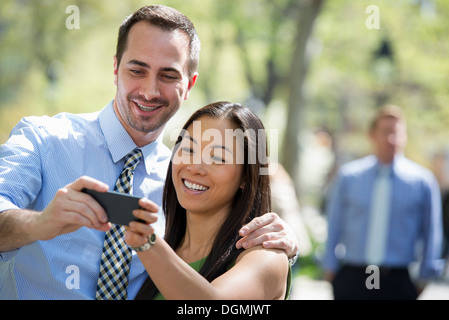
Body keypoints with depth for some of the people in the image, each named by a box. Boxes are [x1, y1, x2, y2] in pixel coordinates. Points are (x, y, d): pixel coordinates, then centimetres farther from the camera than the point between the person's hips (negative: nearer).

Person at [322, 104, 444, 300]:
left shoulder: (422, 181, 1)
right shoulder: (348, 176, 4)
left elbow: (431, 232, 7)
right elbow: (334, 225, 10)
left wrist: (425, 276, 8)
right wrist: (330, 267, 8)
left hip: (398, 282, -1)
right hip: (351, 279, 1)